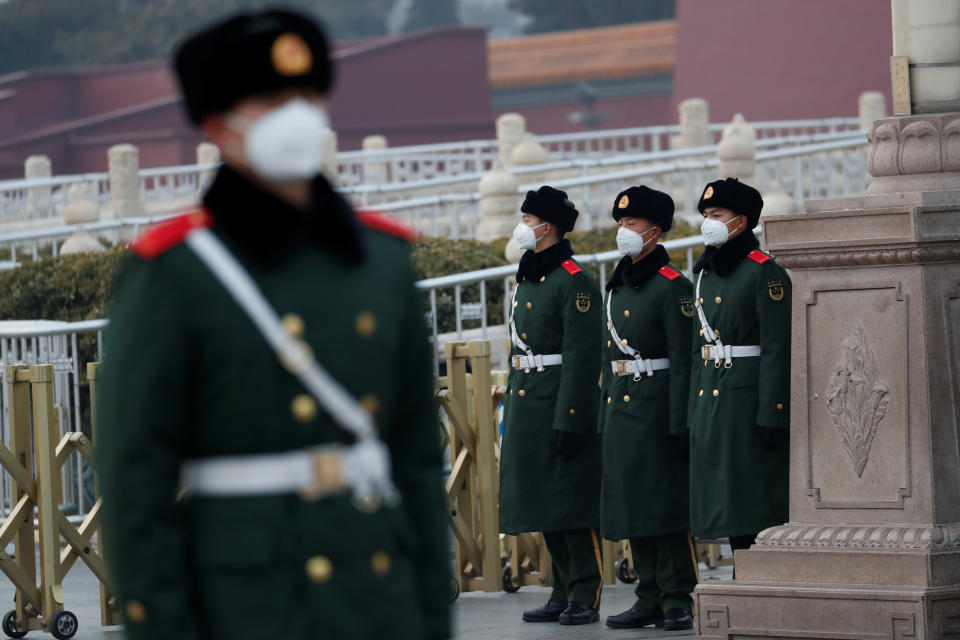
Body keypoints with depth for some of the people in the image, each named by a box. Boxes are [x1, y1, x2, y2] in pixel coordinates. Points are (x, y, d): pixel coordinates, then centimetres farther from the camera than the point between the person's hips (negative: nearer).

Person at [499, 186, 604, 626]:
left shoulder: (574, 282, -12)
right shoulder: (526, 281, 17)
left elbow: (584, 356, -17)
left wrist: (569, 420, -21)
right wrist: (510, 412, 19)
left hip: (563, 407, -9)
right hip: (526, 407, 9)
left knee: (572, 504, -5)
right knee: (545, 507, 11)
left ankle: (585, 598, -2)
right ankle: (564, 594, 17)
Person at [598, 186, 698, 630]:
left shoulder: (672, 287, -8)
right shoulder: (616, 288, 15)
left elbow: (682, 361, -12)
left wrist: (680, 423, -17)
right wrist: (604, 417, 15)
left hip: (656, 406, -8)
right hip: (620, 407, 8)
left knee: (665, 507, -6)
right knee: (632, 506, 8)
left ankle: (679, 600, -2)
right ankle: (650, 599, 13)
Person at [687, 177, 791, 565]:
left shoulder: (764, 272, -9)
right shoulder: (706, 274, 16)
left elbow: (777, 349, -14)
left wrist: (772, 415, -19)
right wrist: (694, 413, 16)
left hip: (749, 401, -8)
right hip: (710, 402, 8)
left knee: (758, 504, -7)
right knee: (728, 505, 8)